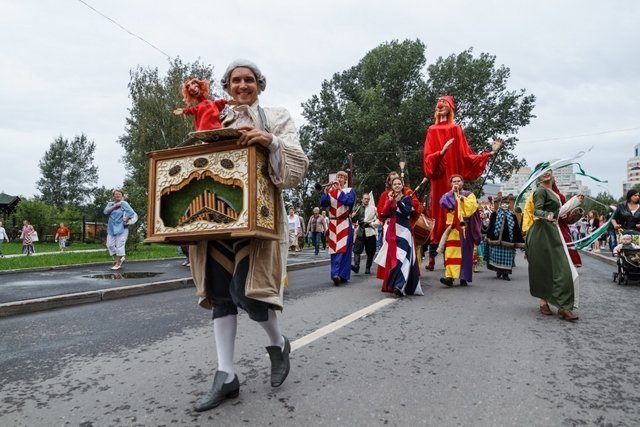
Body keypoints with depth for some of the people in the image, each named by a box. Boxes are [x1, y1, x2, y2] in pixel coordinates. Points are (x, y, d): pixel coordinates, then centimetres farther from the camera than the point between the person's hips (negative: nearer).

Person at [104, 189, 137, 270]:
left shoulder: (124, 204, -4)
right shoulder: (110, 204, 12)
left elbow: (131, 213, -13)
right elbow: (106, 211, -6)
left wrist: (126, 221, -13)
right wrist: (115, 206, -12)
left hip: (121, 229, -6)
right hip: (111, 228, 6)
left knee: (119, 246, -4)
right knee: (110, 245, 5)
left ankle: (118, 264, 7)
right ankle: (121, 258, 23)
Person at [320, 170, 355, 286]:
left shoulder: (350, 191, 7)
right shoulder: (331, 191, 14)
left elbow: (349, 201, -14)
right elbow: (323, 203, -1)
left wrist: (340, 190, -13)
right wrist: (326, 191, -14)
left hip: (345, 224, -3)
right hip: (333, 224, 3)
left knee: (343, 249, -9)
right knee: (334, 250, 2)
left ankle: (342, 274, -12)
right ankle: (336, 274, 5)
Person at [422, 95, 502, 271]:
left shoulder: (456, 129, 10)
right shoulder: (432, 130, 10)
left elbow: (465, 155, 3)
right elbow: (428, 157, 0)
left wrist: (490, 153, -3)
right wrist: (442, 152, -19)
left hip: (452, 177, 0)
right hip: (438, 179, 0)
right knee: (437, 211, -2)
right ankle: (432, 256, 2)